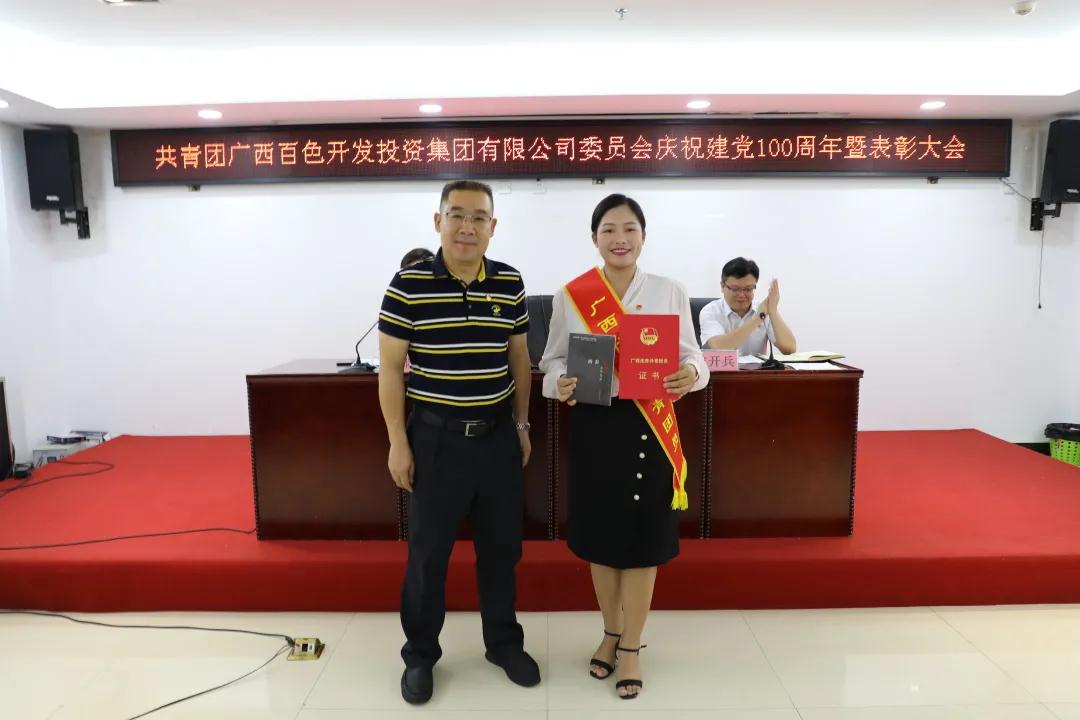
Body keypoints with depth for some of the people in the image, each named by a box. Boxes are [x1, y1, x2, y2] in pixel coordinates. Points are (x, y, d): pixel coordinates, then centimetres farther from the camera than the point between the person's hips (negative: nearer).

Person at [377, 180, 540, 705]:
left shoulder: (510, 282, 2)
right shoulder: (409, 283, -9)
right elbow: (390, 368, -6)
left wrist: (522, 423, 10)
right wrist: (398, 443, -8)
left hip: (498, 435, 4)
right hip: (436, 436, -3)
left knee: (502, 546, 15)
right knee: (427, 551, 10)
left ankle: (504, 642, 36)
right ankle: (419, 654, 31)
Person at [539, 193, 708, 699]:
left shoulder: (670, 293, 0)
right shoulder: (569, 297, -1)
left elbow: (692, 356, 1)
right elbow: (553, 360, 4)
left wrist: (691, 375, -21)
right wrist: (559, 384, -18)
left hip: (649, 428, 0)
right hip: (595, 428, 0)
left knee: (643, 538, 8)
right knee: (601, 535, 13)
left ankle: (631, 647, 29)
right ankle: (611, 633, 38)